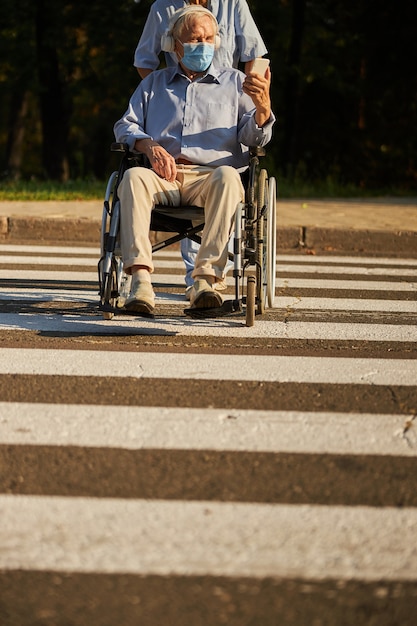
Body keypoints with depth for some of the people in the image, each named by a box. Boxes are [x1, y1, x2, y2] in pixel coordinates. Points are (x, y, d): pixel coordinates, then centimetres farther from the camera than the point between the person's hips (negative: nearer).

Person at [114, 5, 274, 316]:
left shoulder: (235, 82, 21)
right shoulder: (154, 83, 27)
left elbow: (253, 136, 9)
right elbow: (125, 126, 17)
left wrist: (262, 106, -15)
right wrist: (150, 146, -5)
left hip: (211, 174, -1)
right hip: (162, 176, 1)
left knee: (227, 177, -38)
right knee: (133, 176, -34)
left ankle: (205, 279, -44)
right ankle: (141, 281, -44)